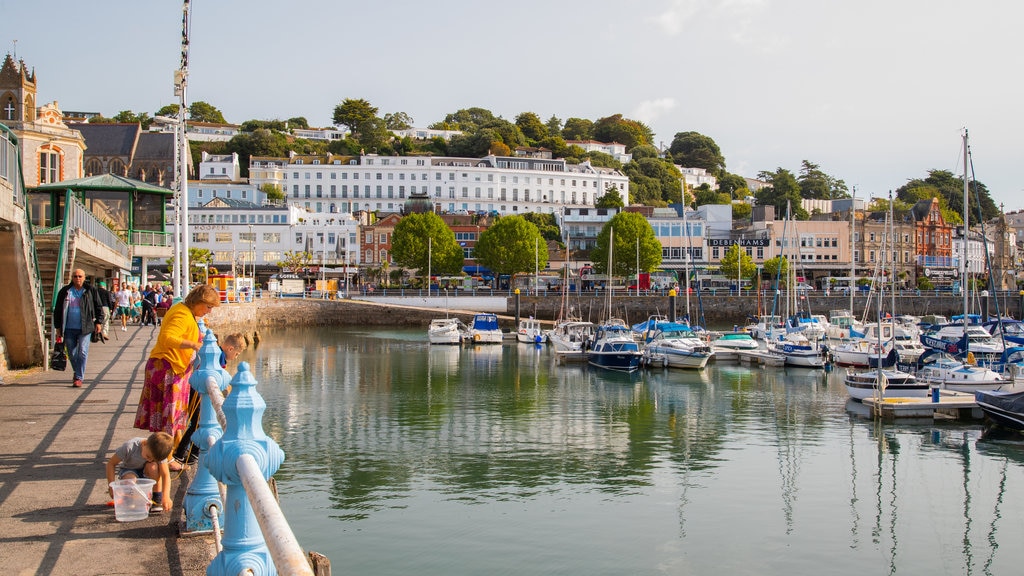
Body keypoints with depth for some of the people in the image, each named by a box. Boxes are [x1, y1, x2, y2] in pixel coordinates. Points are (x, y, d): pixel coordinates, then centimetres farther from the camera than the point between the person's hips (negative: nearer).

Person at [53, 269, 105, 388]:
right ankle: (77, 371, 35)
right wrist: (58, 327, 9)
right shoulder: (65, 292, 6)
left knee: (82, 352, -9)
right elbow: (58, 310, 11)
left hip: (85, 328, -2)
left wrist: (99, 322, 0)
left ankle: (79, 378, -4)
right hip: (69, 328, 2)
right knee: (71, 353, 10)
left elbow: (98, 307, 8)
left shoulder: (90, 290, 3)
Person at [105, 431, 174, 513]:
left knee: (153, 466, -34)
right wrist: (112, 486, -26)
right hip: (128, 470, -1)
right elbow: (111, 464, -21)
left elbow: (165, 475, -31)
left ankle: (157, 500, -17)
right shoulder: (130, 447, -33)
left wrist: (166, 496, -43)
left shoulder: (160, 452, -27)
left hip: (145, 472, 1)